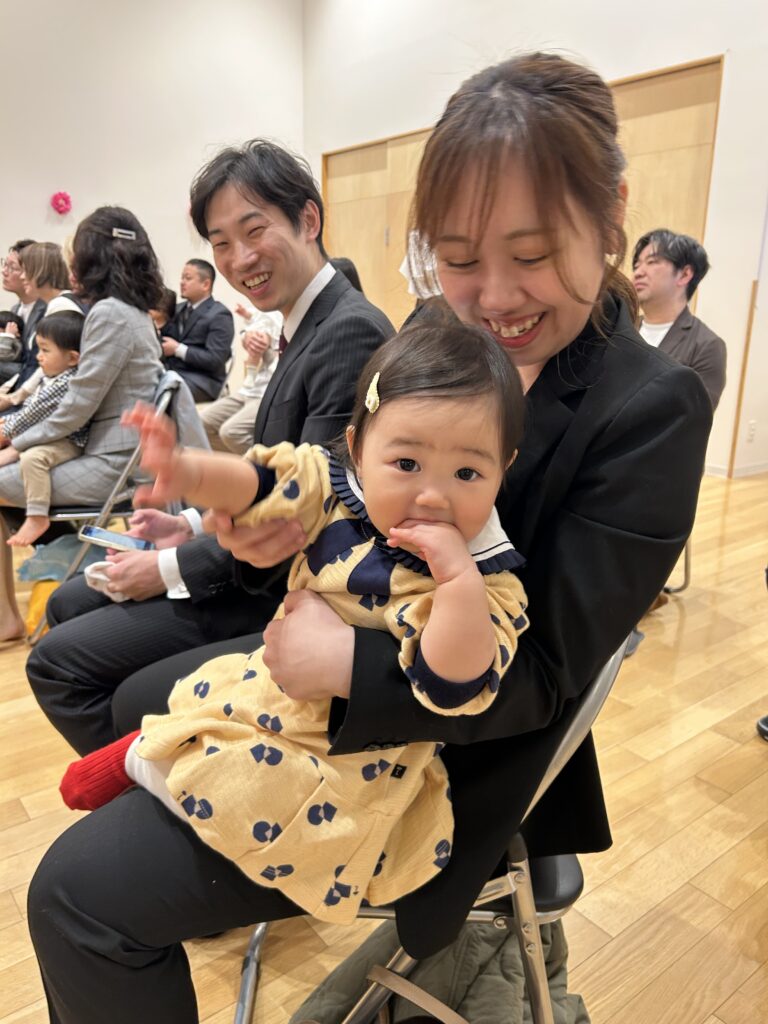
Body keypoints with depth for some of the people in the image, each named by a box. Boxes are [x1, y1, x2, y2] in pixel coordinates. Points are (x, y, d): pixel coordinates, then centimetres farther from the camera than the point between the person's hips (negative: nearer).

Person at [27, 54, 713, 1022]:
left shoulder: (650, 410, -21)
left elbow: (548, 672, -21)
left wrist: (346, 662, -30)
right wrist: (288, 518, -18)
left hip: (447, 752, -7)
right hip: (332, 643, 8)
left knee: (80, 896, -8)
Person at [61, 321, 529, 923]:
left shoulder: (484, 581, -27)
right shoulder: (340, 487, -15)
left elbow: (456, 687, -36)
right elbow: (257, 484, -4)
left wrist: (459, 578, -48)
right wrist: (188, 473, -23)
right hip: (279, 683, 6)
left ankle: (145, 761, 4)